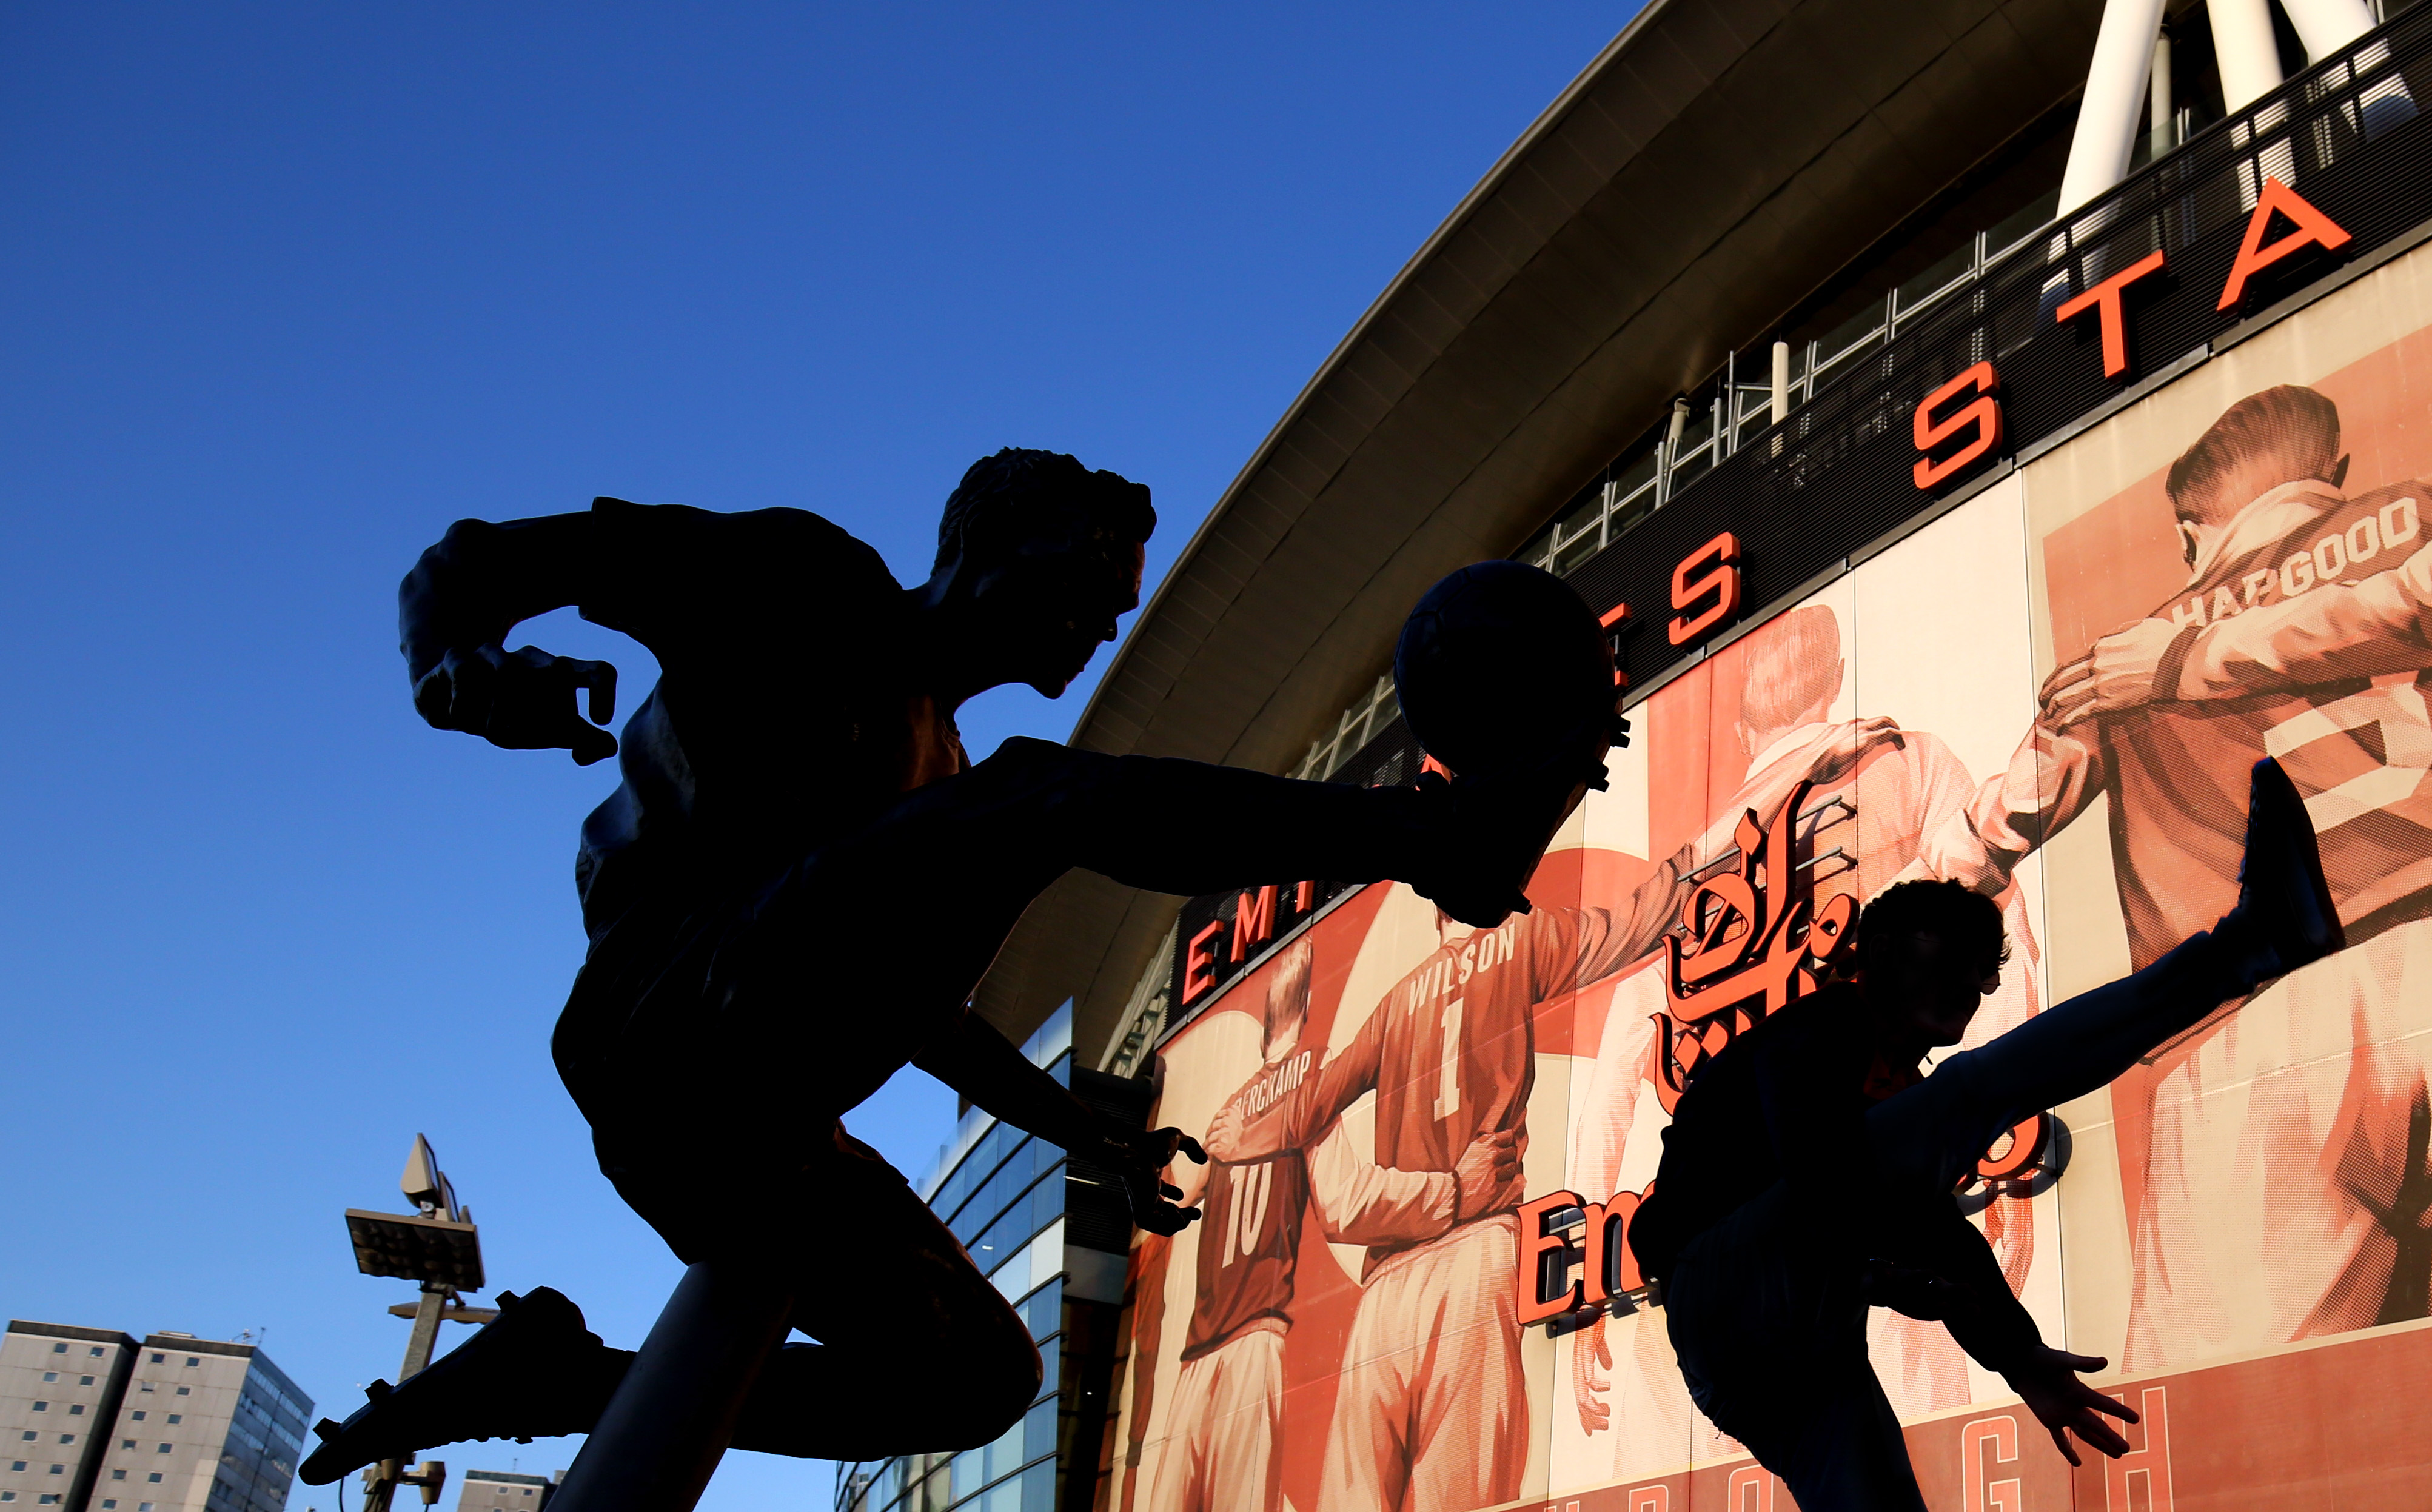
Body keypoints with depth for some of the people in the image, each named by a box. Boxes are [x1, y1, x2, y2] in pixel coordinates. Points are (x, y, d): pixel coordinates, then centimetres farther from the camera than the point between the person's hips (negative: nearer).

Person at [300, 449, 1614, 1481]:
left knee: (979, 1375, 11)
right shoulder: (806, 580, 6)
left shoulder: (932, 766, 28)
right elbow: (462, 567, 0)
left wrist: (1091, 1139, 31)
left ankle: (559, 1378, 14)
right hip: (676, 1032, -9)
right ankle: (1444, 834, -38)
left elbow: (907, 995, 36)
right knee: (1056, 794, -24)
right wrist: (464, 673, -25)